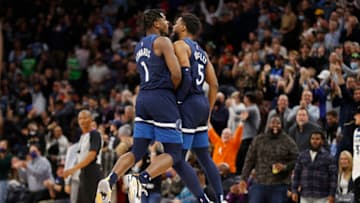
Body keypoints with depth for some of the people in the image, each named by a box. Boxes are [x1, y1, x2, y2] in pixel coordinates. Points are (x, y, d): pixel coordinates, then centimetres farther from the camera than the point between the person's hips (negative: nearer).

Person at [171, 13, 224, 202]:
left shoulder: (180, 45, -7)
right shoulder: (201, 51, 19)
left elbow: (185, 76, -20)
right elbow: (214, 85, 18)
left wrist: (177, 101, -14)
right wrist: (208, 111, 21)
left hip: (188, 104, -9)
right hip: (202, 103, 9)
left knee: (176, 159, -6)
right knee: (204, 157, 16)